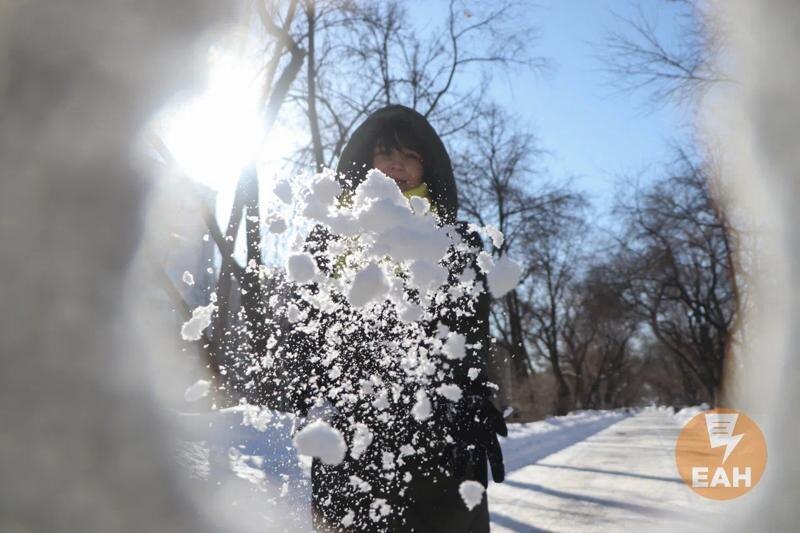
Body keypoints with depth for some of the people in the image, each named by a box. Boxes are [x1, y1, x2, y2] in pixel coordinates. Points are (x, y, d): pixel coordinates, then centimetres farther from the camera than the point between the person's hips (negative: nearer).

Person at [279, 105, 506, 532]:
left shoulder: (459, 245, 12)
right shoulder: (327, 242, 14)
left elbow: (474, 346, 8)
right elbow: (302, 341, 10)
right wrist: (316, 409, -6)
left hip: (441, 447, 0)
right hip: (348, 449, 1)